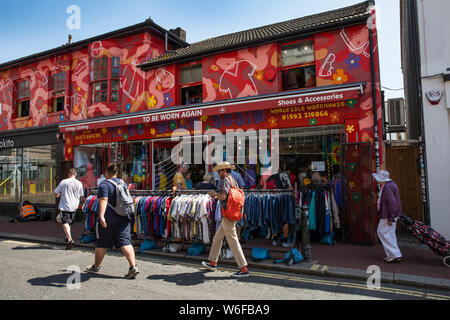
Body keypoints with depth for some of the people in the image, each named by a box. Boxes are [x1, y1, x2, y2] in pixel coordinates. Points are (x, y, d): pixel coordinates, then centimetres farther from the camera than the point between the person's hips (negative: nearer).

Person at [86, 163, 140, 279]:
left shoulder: (104, 184, -10)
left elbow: (103, 201, -23)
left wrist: (101, 216, -31)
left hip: (108, 220, -5)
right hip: (123, 219, 5)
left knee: (101, 244, 13)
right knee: (125, 243, -1)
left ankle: (96, 266, 31)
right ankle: (133, 266, -12)